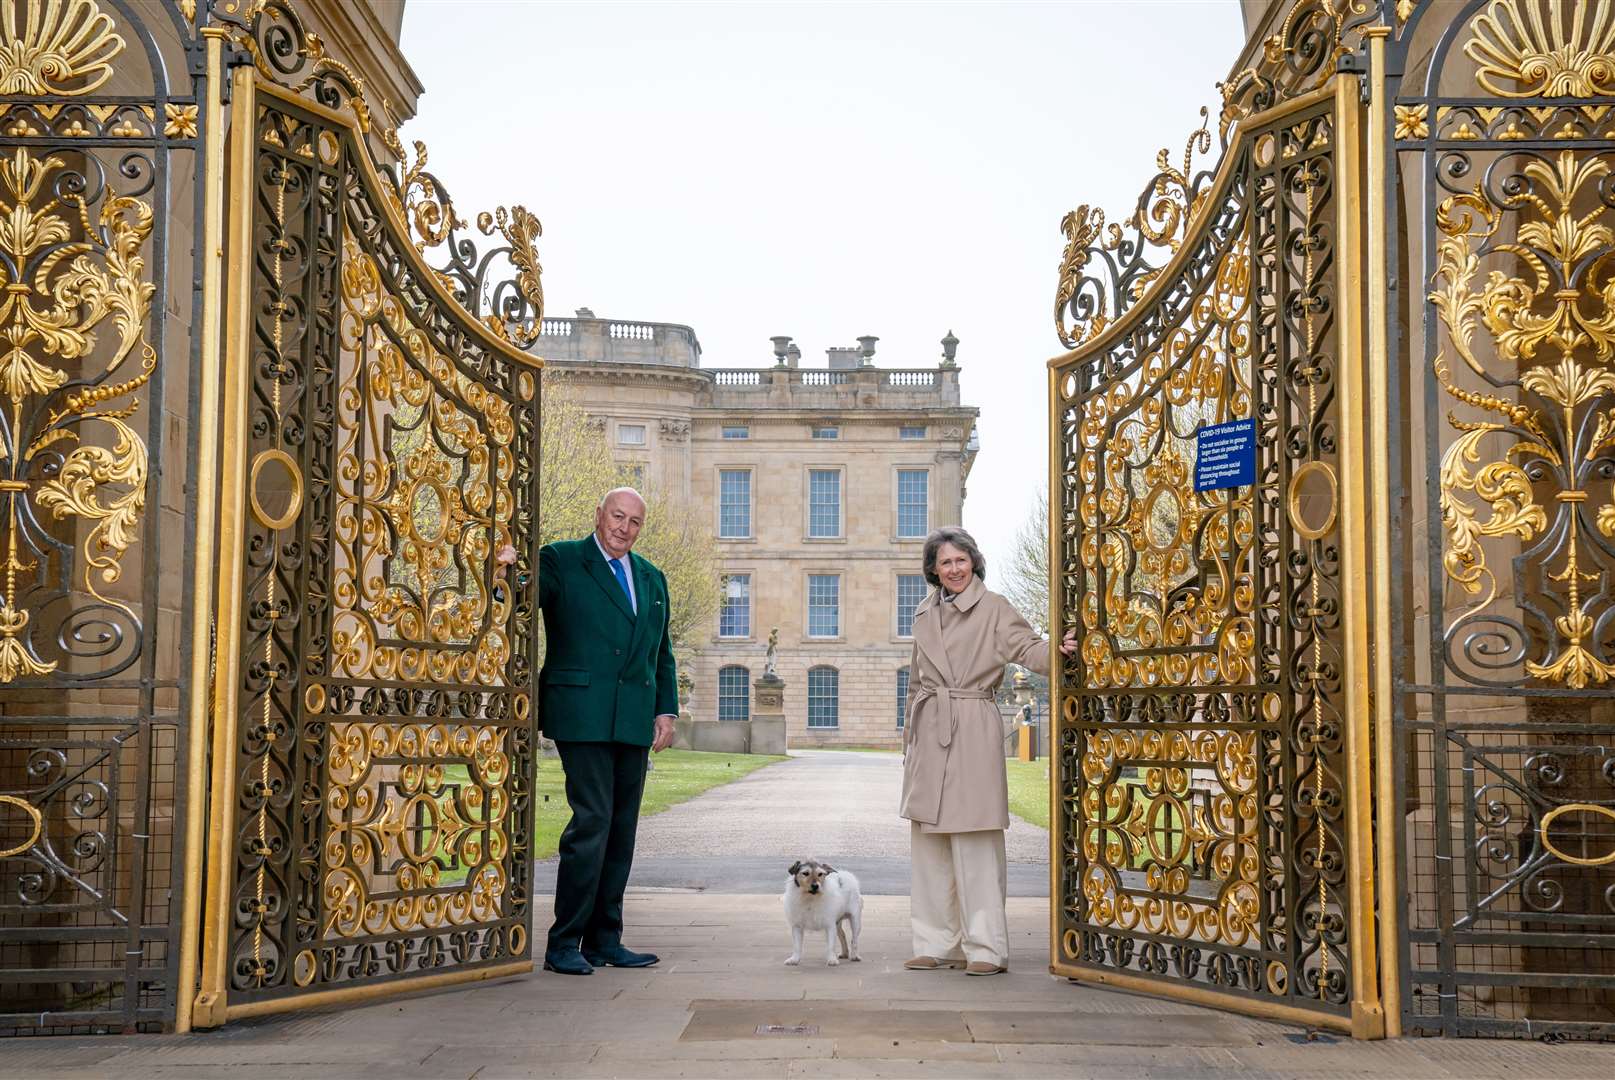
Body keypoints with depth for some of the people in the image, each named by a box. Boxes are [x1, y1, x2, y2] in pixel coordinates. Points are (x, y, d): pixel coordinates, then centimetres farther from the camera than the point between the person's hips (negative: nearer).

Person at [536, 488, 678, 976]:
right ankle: (564, 944, -5)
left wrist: (666, 710, 12)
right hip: (582, 715, -6)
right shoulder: (560, 561, 2)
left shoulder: (652, 579, 20)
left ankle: (605, 941, 16)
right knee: (592, 821, -12)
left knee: (622, 829, 8)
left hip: (634, 723, 6)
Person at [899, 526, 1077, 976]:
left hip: (974, 731, -6)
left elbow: (1027, 648, -10)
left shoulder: (993, 608, 1)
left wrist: (1058, 648, -32)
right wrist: (910, 737, 19)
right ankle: (937, 944, 16)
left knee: (974, 841, -6)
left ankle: (986, 948, -1)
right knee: (928, 842, 7)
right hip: (929, 733, 6)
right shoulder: (924, 616, 16)